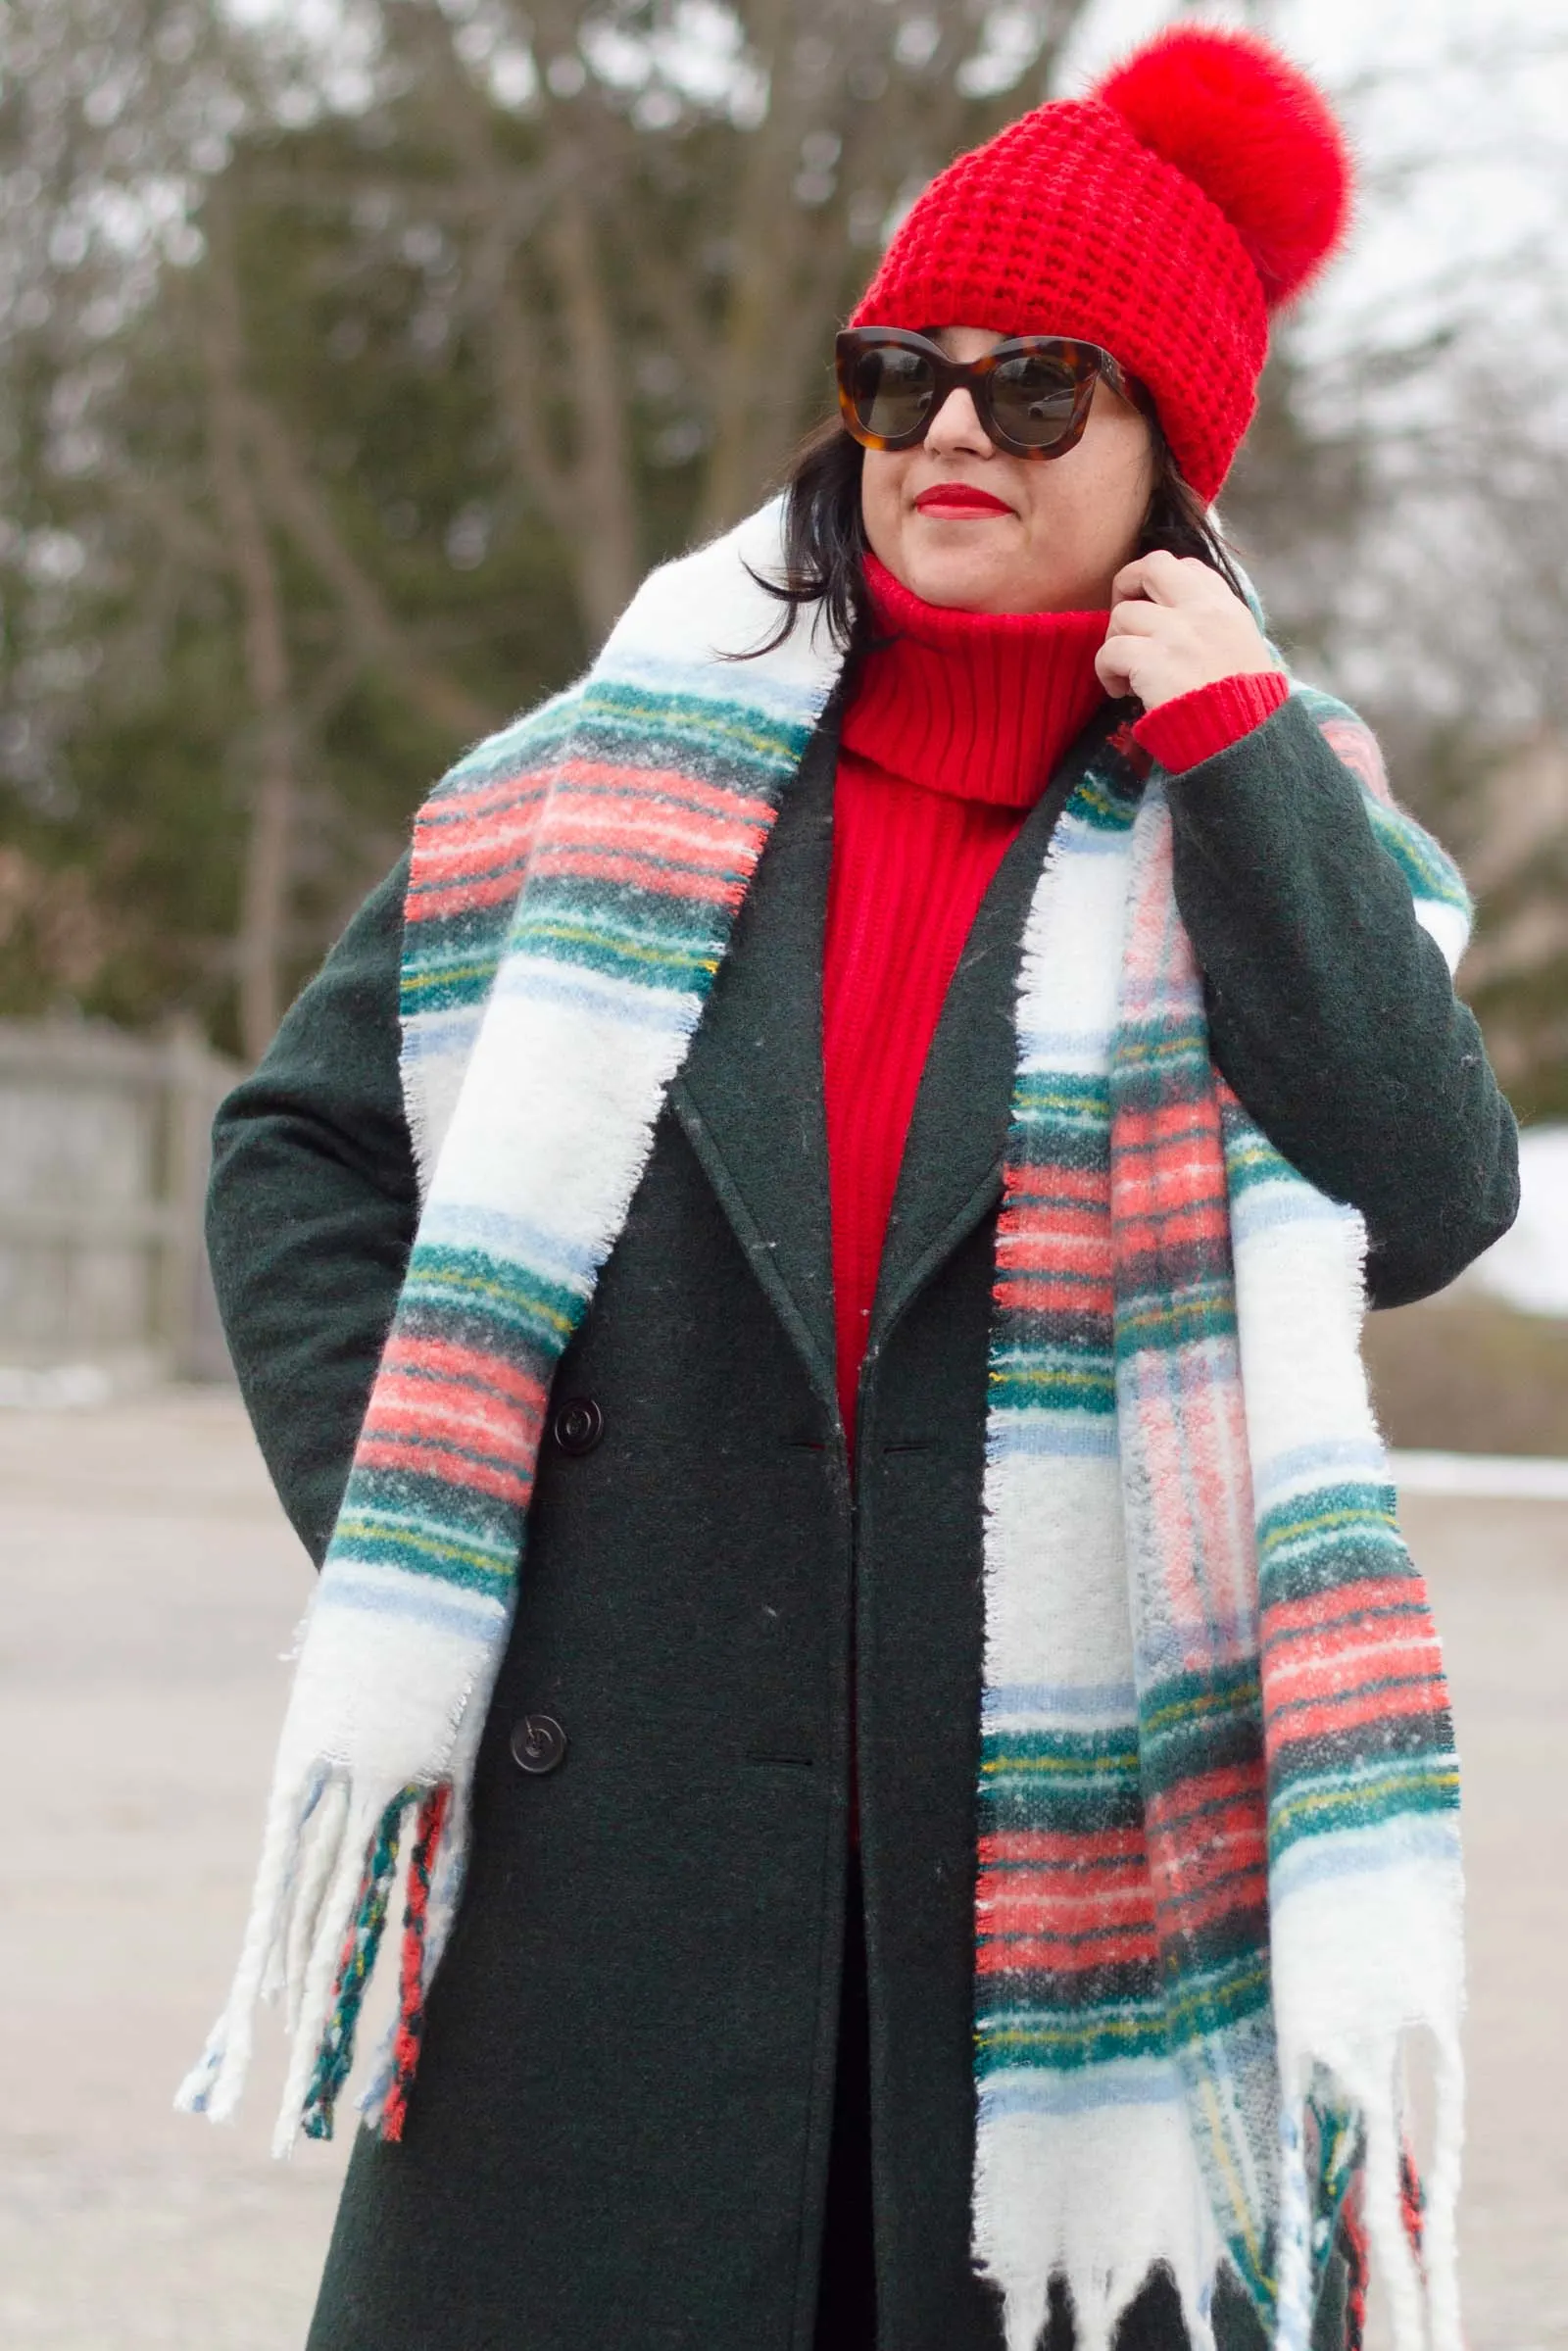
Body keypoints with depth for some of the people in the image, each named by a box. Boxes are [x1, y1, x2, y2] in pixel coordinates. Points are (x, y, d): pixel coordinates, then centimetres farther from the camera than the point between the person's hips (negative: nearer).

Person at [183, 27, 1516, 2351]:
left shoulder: (1258, 819, 8)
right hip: (617, 1828, 1)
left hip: (1076, 1847, 0)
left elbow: (1431, 1194, -8)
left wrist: (1240, 752, -8)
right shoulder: (627, 769, 9)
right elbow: (305, 1139, 14)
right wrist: (402, 1525, 1)